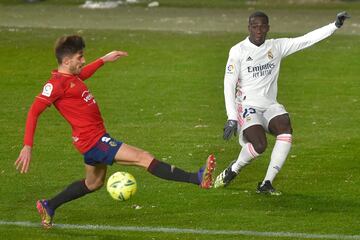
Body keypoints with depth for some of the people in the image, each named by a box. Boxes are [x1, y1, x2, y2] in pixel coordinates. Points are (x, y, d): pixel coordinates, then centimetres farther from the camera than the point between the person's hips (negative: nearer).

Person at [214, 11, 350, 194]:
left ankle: (267, 183, -21)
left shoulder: (276, 47, 7)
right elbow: (229, 85, -6)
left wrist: (335, 25, -5)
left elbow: (305, 40, 4)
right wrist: (231, 118, -15)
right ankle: (232, 170, 3)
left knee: (286, 130, -27)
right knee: (259, 145, -28)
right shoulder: (238, 51, -4)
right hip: (247, 106, -4)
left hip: (270, 106, 4)